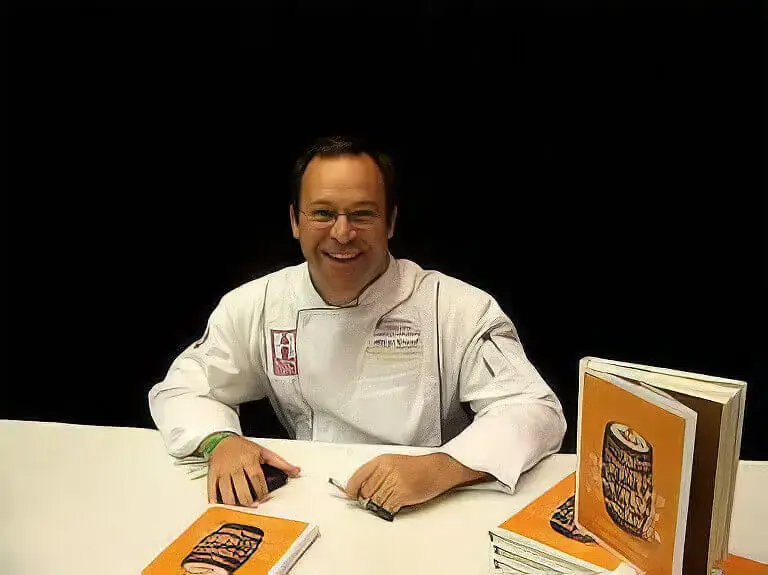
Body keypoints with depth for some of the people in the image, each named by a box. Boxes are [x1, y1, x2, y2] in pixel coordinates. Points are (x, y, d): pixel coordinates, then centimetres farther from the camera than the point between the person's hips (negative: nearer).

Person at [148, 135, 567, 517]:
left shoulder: (460, 309, -12)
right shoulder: (254, 305, -3)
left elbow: (538, 411, -15)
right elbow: (179, 390, 6)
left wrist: (441, 468, -32)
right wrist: (219, 440, -17)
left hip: (427, 518, -1)